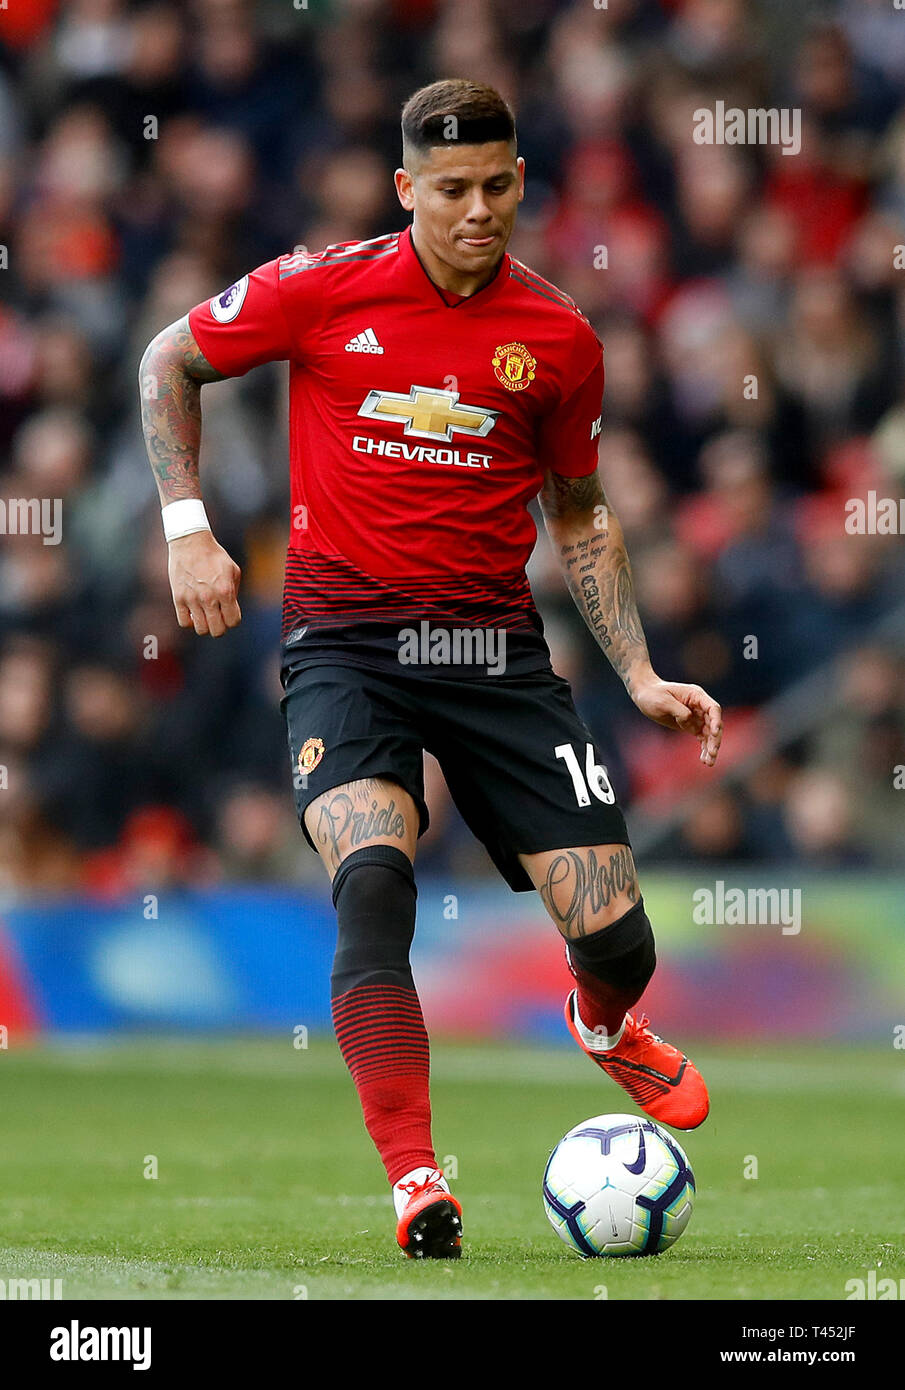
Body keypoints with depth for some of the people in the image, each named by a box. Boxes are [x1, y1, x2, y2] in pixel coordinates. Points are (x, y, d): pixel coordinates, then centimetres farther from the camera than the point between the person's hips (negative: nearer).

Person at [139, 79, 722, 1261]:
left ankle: (606, 1027, 37)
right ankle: (414, 1182, -28)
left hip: (496, 647, 2)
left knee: (614, 934, -3)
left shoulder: (559, 340, 2)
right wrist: (187, 528, 2)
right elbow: (170, 363, 10)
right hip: (345, 640, -2)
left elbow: (579, 516, 16)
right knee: (372, 877, -29)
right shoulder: (324, 290, -5)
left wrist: (640, 675, 8)